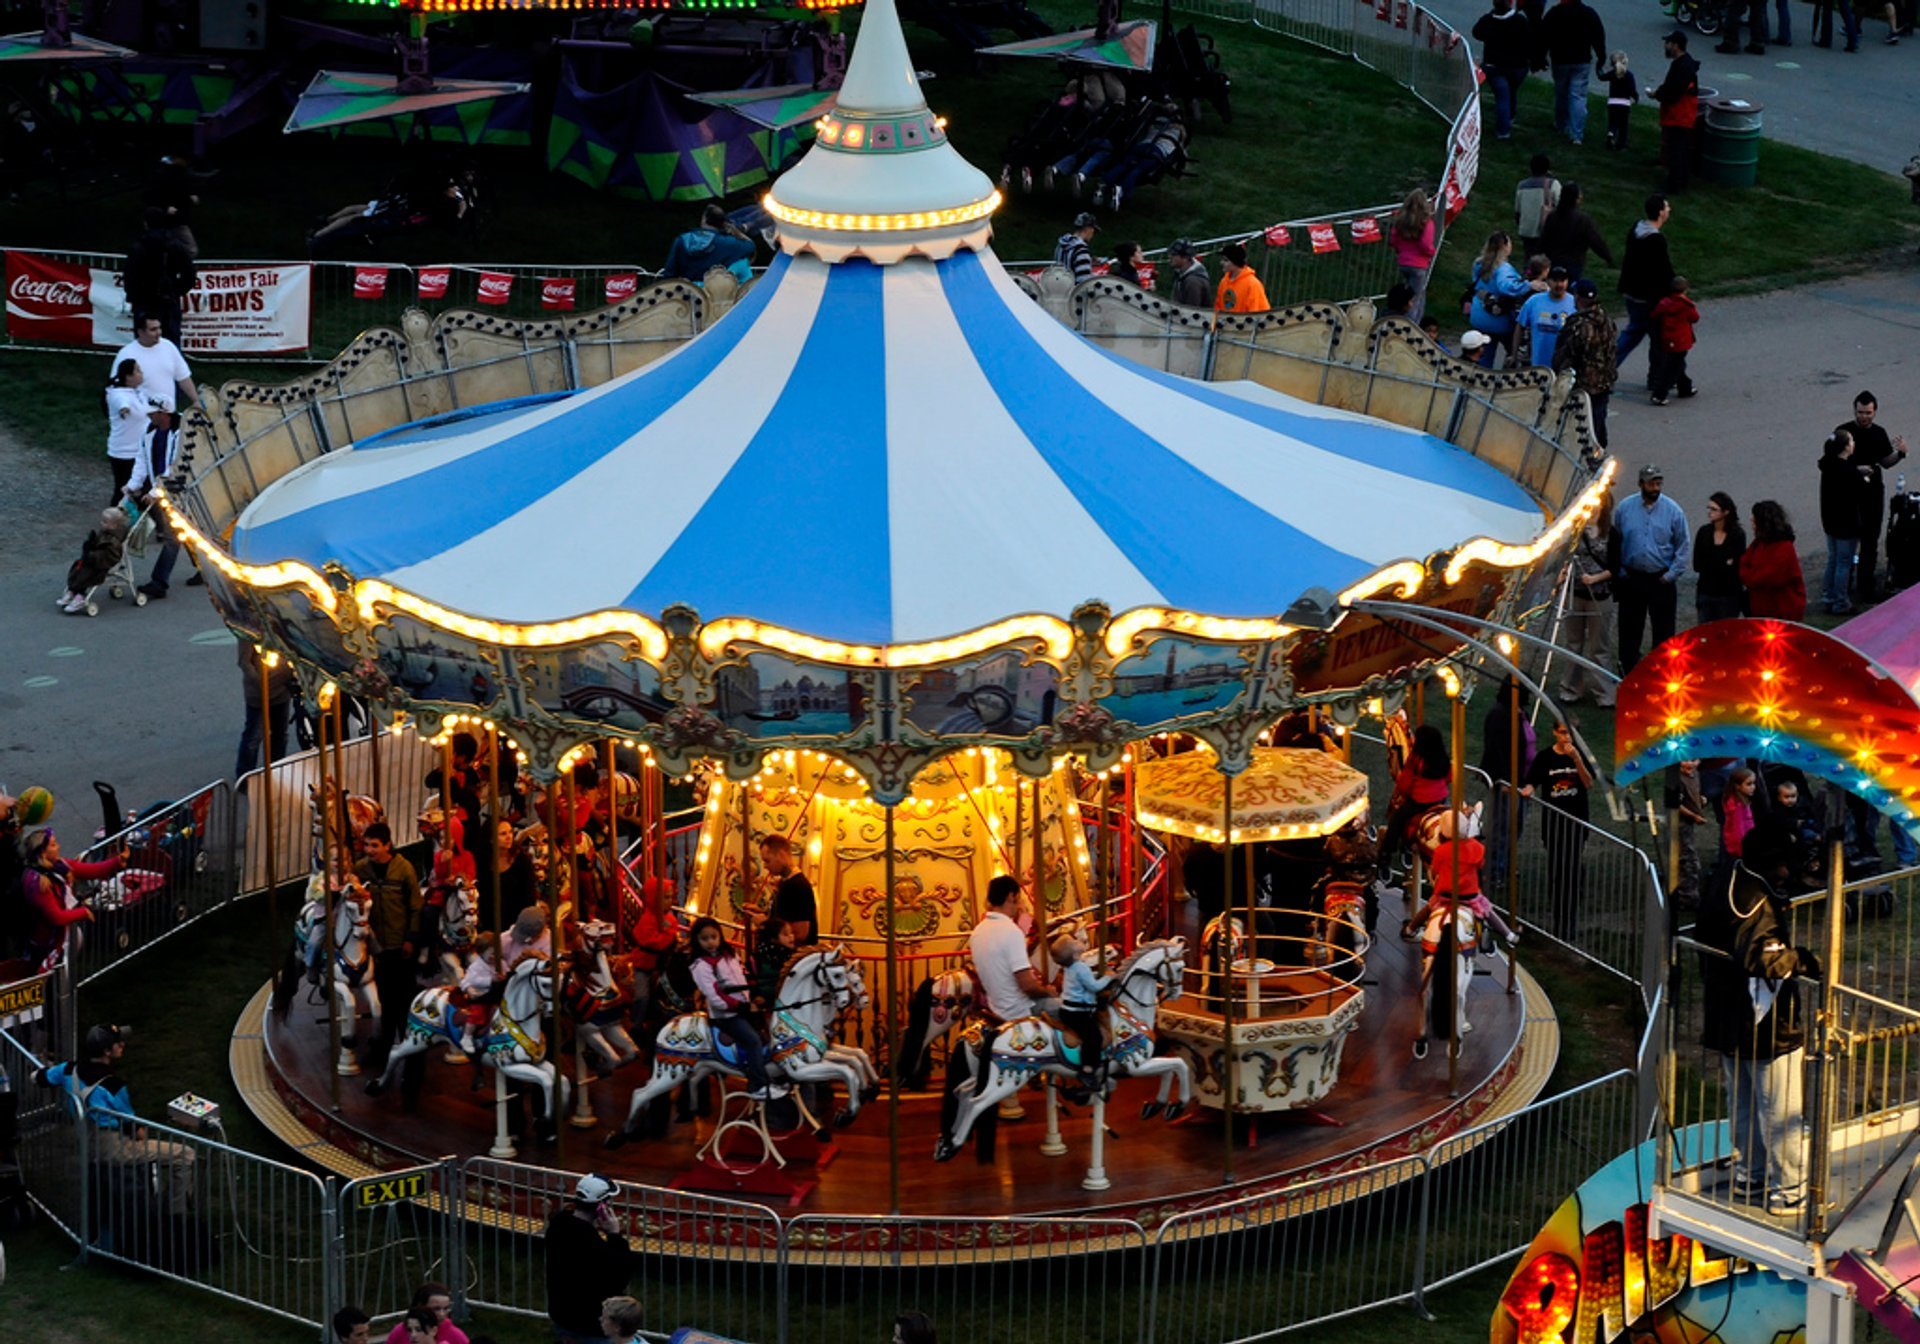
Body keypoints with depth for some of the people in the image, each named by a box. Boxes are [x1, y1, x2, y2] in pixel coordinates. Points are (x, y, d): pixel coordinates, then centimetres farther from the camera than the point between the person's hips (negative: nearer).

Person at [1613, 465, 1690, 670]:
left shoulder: (1673, 511, -2)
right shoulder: (1624, 508, 1)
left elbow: (1683, 547, 1)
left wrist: (1671, 575, -6)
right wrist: (1619, 573, -1)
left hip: (1662, 582, -1)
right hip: (1632, 580, 1)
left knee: (1664, 633, 2)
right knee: (1629, 632, 6)